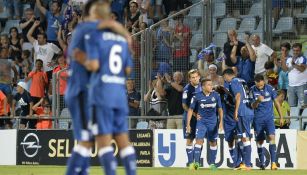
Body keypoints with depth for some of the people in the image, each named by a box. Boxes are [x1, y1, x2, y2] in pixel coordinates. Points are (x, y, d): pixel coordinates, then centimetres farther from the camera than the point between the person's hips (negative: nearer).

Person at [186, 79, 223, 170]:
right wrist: (188, 124, -5)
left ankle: (212, 163, 21)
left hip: (213, 122, 3)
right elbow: (191, 110, -3)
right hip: (201, 121, -2)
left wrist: (221, 122, -1)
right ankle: (196, 162, -18)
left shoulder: (216, 95, -5)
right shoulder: (197, 97, -10)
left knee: (213, 142, 9)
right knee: (199, 140, -16)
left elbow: (220, 109, 5)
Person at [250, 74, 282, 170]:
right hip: (258, 119, 1)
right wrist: (257, 101, -26)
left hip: (269, 118, -1)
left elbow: (276, 102, 6)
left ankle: (273, 162, -22)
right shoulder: (252, 90, -3)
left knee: (272, 137, -17)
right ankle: (262, 163, 16)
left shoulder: (270, 88, -4)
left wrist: (281, 117, 7)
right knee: (260, 141, 5)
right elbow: (253, 106, -3)